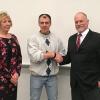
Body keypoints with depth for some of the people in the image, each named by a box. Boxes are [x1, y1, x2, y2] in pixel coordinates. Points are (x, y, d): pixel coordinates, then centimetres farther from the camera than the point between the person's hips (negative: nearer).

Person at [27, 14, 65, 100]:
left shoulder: (56, 39, 5)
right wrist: (54, 54, -16)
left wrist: (60, 57, -15)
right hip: (37, 76, -3)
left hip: (52, 76, 3)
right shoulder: (33, 39, -7)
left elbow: (62, 54, 10)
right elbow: (34, 56, -19)